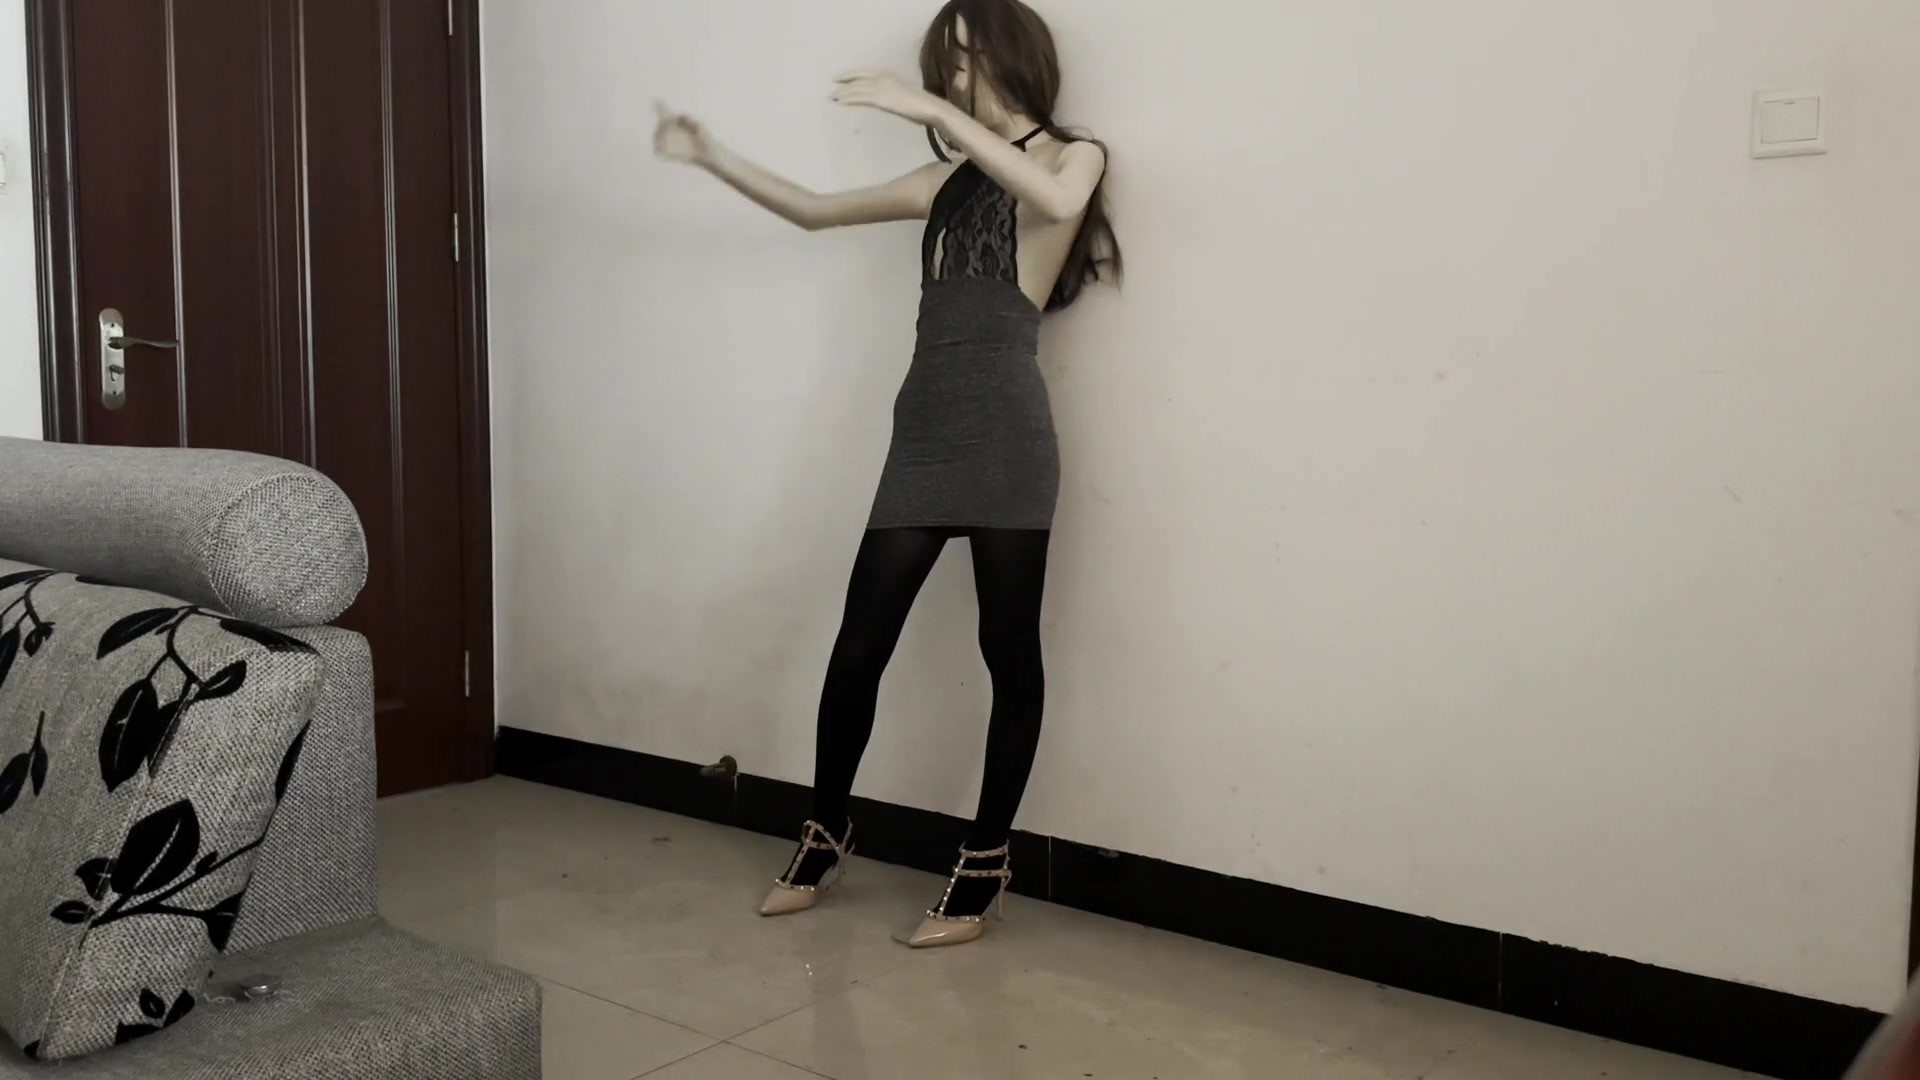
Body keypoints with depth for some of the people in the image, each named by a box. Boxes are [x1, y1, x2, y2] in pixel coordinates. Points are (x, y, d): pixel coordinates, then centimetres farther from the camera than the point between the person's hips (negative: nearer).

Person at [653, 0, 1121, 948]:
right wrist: (711, 158, 16)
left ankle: (984, 865, 11)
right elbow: (815, 211, 26)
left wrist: (938, 112, -22)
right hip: (921, 435, 6)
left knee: (1008, 652, 0)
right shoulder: (948, 182, 21)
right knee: (858, 645, 5)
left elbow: (1060, 202, -20)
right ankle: (825, 835, 21)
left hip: (1004, 435, -5)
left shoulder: (1072, 155, 6)